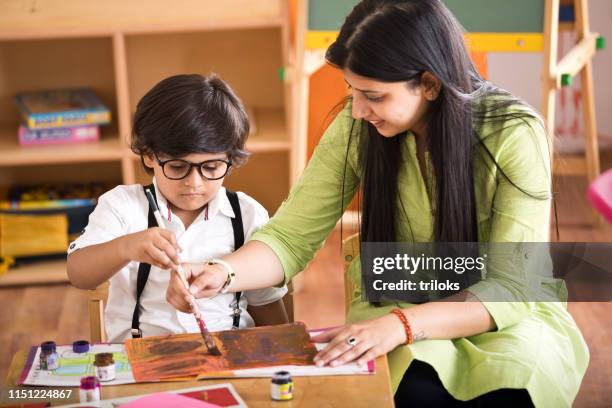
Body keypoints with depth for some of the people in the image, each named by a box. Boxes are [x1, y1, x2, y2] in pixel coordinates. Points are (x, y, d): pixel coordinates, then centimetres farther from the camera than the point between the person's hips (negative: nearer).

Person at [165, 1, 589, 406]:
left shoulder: (513, 133, -21)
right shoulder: (356, 129, -12)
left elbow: (513, 285, -23)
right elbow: (291, 237, -9)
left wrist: (401, 325, -38)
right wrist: (221, 273, -30)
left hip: (506, 312, -1)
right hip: (398, 304, 1)